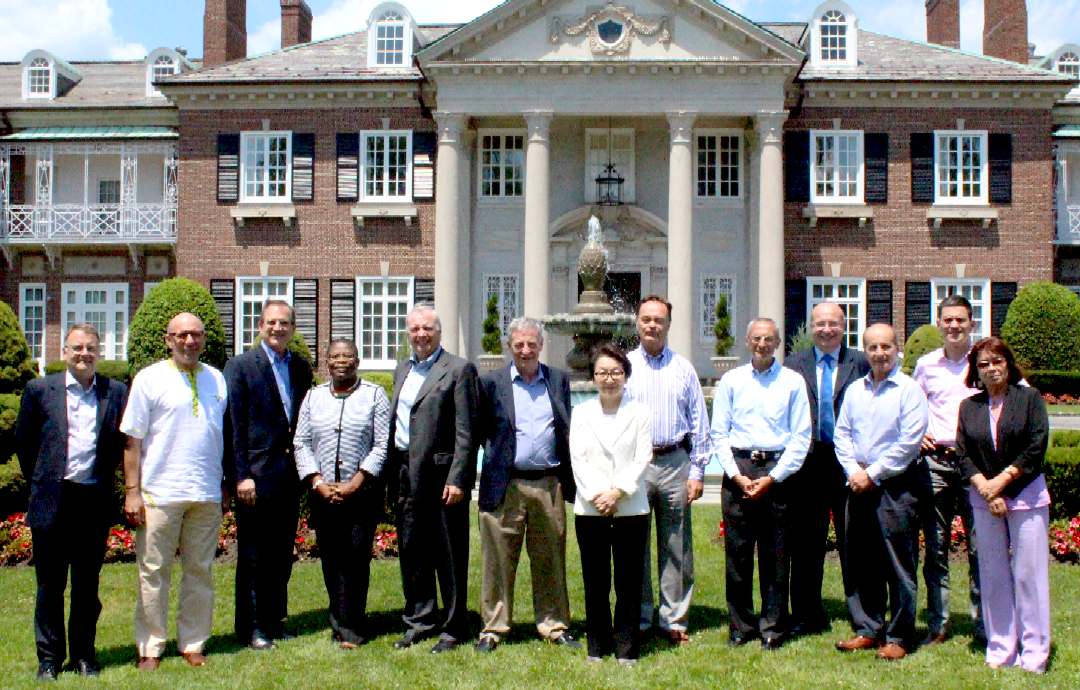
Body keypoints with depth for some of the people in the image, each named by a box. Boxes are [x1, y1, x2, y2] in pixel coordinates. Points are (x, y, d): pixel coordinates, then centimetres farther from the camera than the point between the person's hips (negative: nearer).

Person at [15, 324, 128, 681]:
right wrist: (41, 482, 10)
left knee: (87, 585, 10)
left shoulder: (116, 392, 4)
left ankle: (84, 655, 21)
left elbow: (123, 443, 9)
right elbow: (23, 442, 9)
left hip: (96, 502, 1)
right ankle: (49, 658, 19)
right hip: (52, 502, 0)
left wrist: (105, 476, 5)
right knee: (50, 584, 8)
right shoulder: (40, 390, 2)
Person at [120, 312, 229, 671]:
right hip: (160, 493, -3)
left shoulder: (217, 379, 11)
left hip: (207, 494, 3)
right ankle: (150, 648, 13)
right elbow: (132, 439, -2)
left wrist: (226, 483, 13)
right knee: (153, 573, 3)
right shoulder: (149, 379, 0)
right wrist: (132, 491, -7)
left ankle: (192, 644, 19)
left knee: (200, 571, 9)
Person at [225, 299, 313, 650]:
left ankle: (274, 620, 24)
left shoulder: (301, 368, 11)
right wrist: (242, 475, -13)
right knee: (253, 555, 3)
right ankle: (250, 627, 13)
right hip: (256, 475, -5)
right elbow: (234, 426, -8)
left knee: (282, 554, 12)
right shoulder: (240, 365, -4)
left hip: (290, 475, 5)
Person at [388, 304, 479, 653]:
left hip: (441, 475, -7)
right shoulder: (402, 370, 16)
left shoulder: (458, 369, -6)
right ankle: (420, 621, 27)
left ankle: (452, 628, 13)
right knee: (412, 552, 13)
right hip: (406, 475, 7)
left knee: (449, 556, 2)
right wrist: (392, 474, 10)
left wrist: (457, 479, -16)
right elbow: (395, 424, 17)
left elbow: (465, 431, -11)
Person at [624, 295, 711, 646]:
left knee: (676, 547, 5)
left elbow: (699, 424, 8)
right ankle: (638, 620, 15)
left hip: (675, 463, 1)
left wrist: (698, 472, 2)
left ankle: (674, 620, 15)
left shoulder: (683, 368, 8)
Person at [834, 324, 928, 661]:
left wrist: (873, 475, -10)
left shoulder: (909, 390, -5)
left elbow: (909, 443, -11)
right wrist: (854, 471, -3)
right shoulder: (855, 390, 12)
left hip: (896, 485, -5)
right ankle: (867, 630, 21)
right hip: (859, 485, 6)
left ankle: (898, 637, 7)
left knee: (898, 565, -1)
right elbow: (841, 434, 11)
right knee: (860, 563, 10)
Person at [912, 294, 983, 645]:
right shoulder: (926, 364, 10)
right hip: (935, 461, 3)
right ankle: (937, 623, 15)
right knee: (935, 547, 6)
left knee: (980, 547, -1)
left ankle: (983, 625, 10)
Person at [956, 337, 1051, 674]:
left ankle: (1034, 653, 5)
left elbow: (1037, 446, -6)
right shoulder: (969, 406, 10)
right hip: (983, 499, 3)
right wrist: (985, 488, -9)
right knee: (993, 575, 6)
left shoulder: (1029, 398, 2)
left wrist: (1002, 480, -10)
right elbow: (963, 454, 4)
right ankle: (1000, 649, 14)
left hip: (1026, 496, -3)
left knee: (1028, 574, -3)